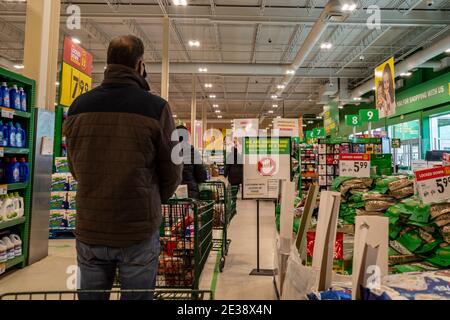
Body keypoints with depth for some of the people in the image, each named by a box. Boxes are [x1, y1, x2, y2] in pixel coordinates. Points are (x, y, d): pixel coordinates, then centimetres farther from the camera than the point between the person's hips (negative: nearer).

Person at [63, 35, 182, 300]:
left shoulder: (79, 106, 0)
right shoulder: (156, 107, -11)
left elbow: (75, 167, 8)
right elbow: (172, 172, -6)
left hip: (89, 229, 4)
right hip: (139, 231, -3)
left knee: (90, 296, 19)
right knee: (137, 296, 14)